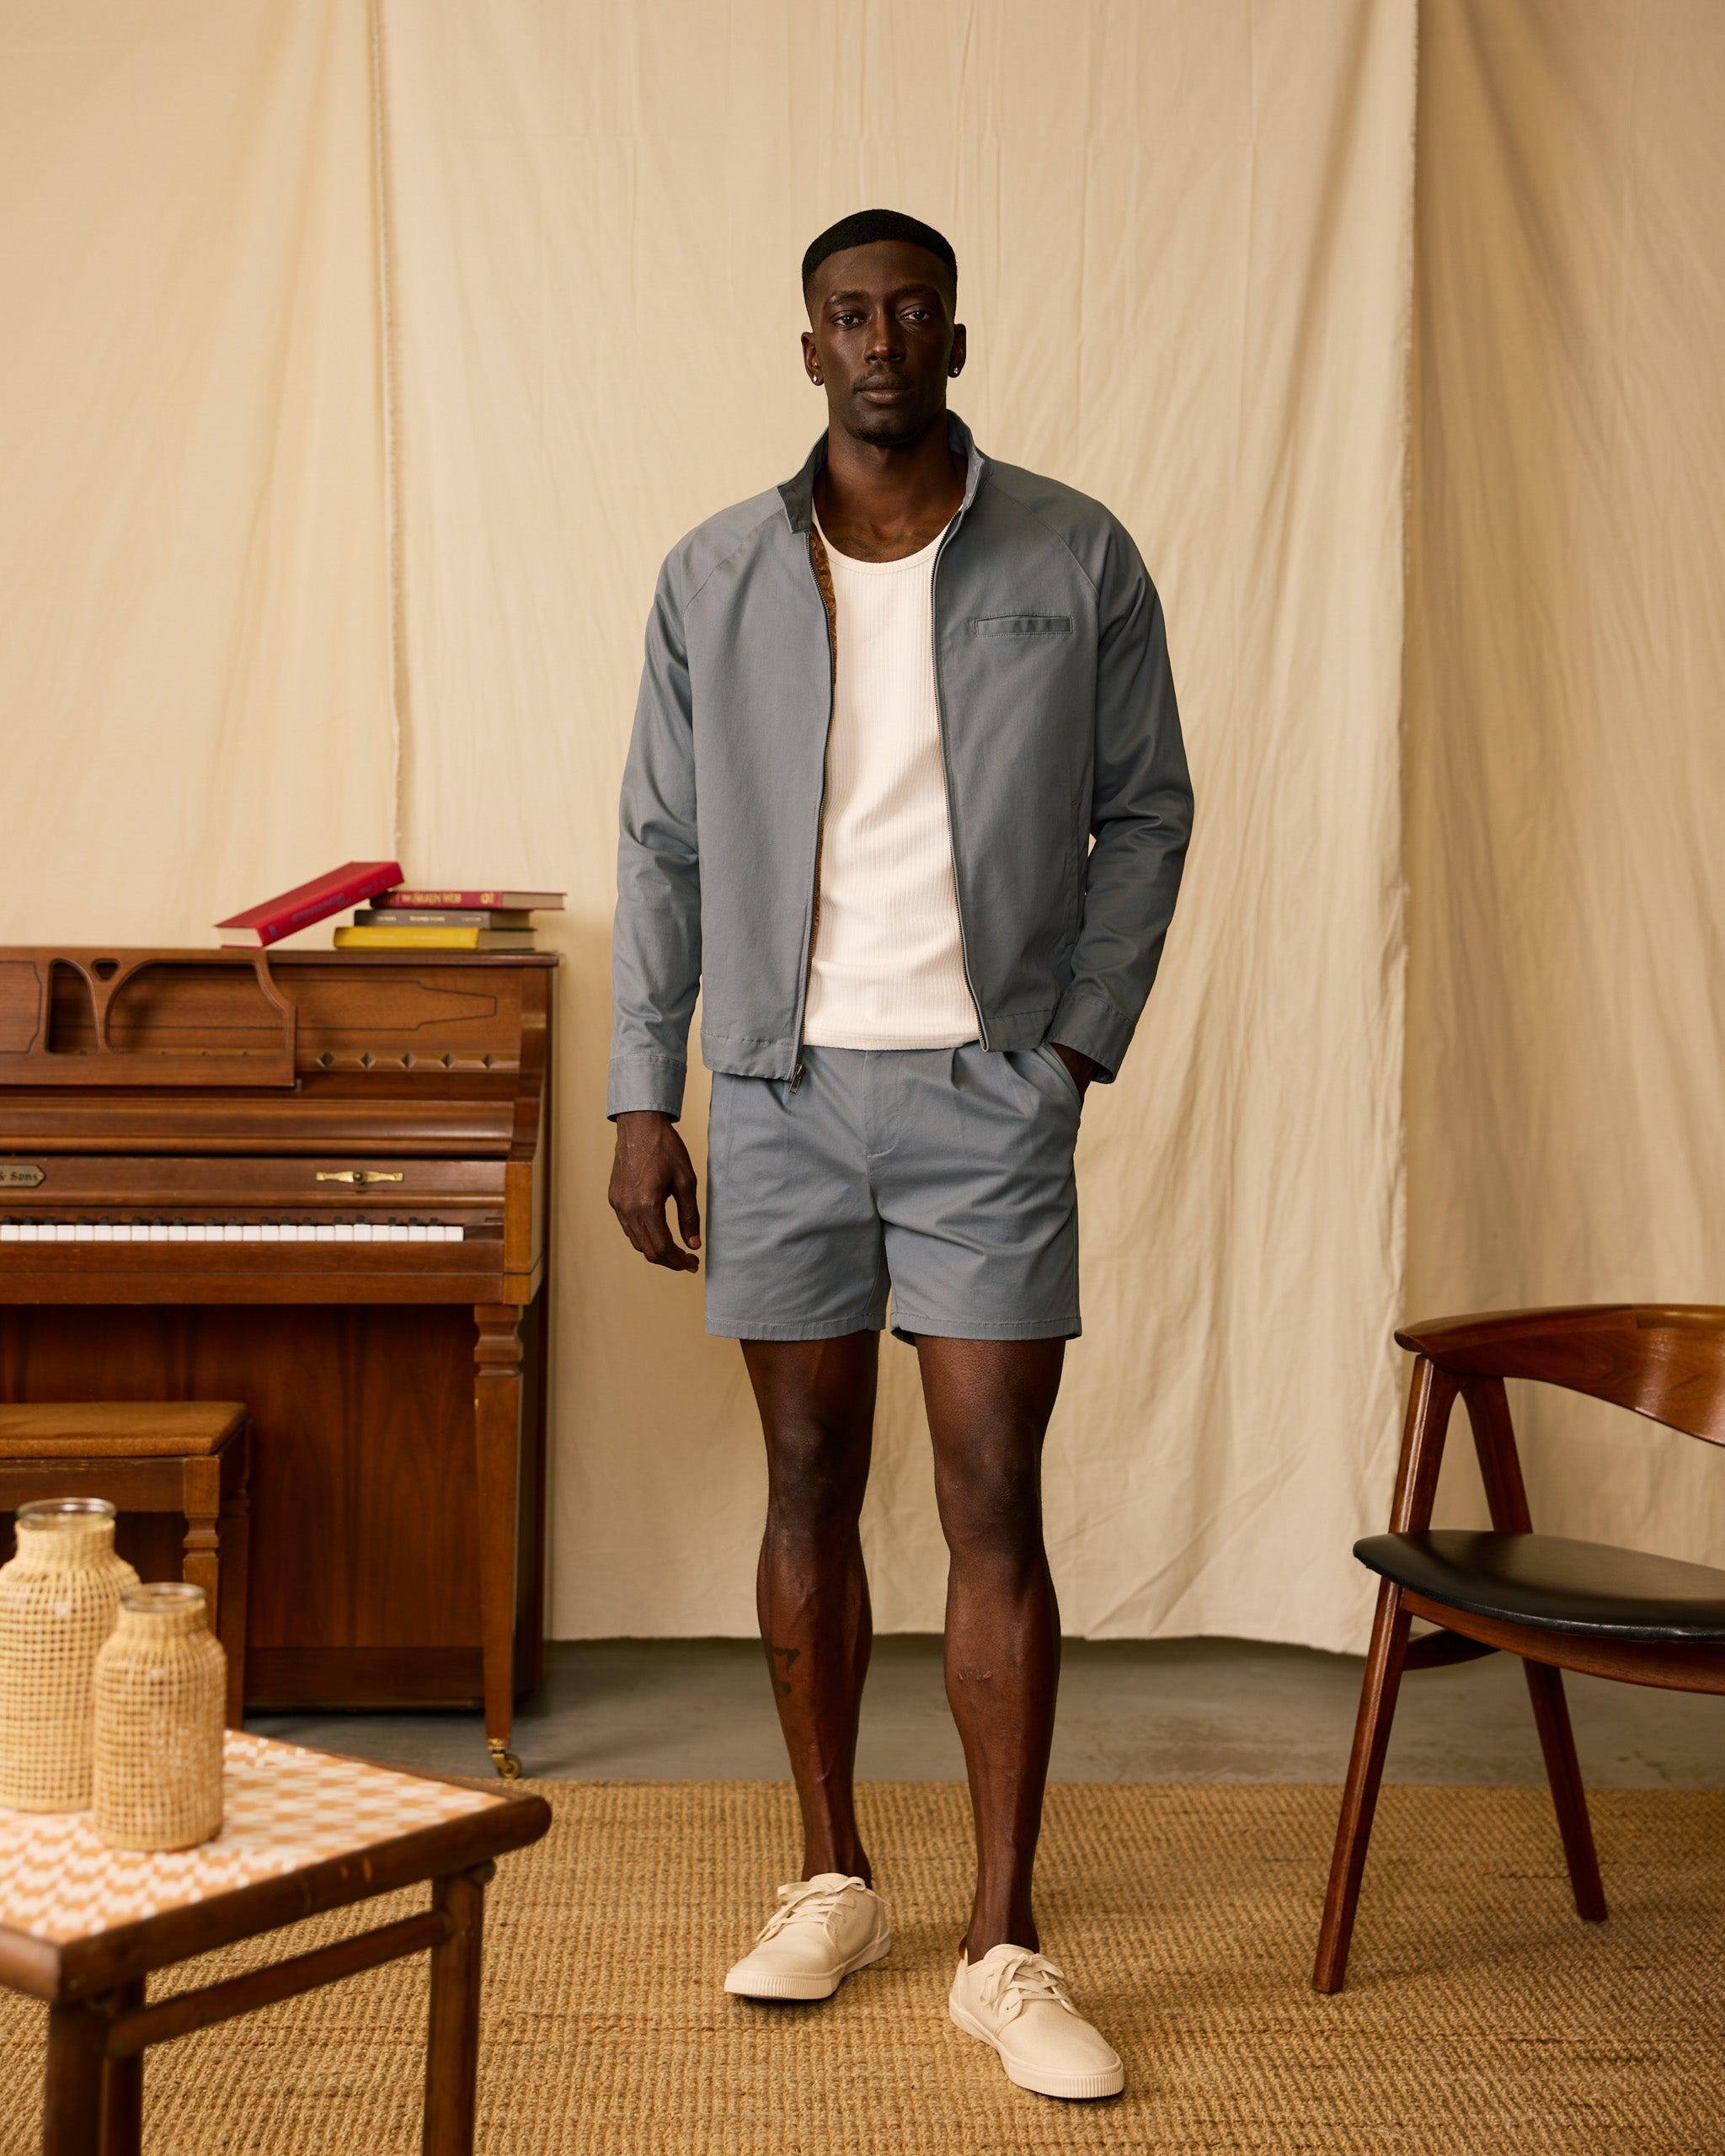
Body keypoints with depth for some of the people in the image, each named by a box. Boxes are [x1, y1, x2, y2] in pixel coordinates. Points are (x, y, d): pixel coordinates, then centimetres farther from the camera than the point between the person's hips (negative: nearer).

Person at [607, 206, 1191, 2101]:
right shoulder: (716, 578, 5)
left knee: (993, 1507, -2)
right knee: (810, 1488, 10)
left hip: (986, 1093, -2)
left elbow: (1144, 814, 6)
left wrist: (1080, 1041, -3)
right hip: (782, 1092, 2)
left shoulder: (1076, 563, 1)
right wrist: (641, 1103, 1)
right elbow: (663, 848, 6)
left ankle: (1004, 1948, 7)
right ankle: (832, 1881, 26)